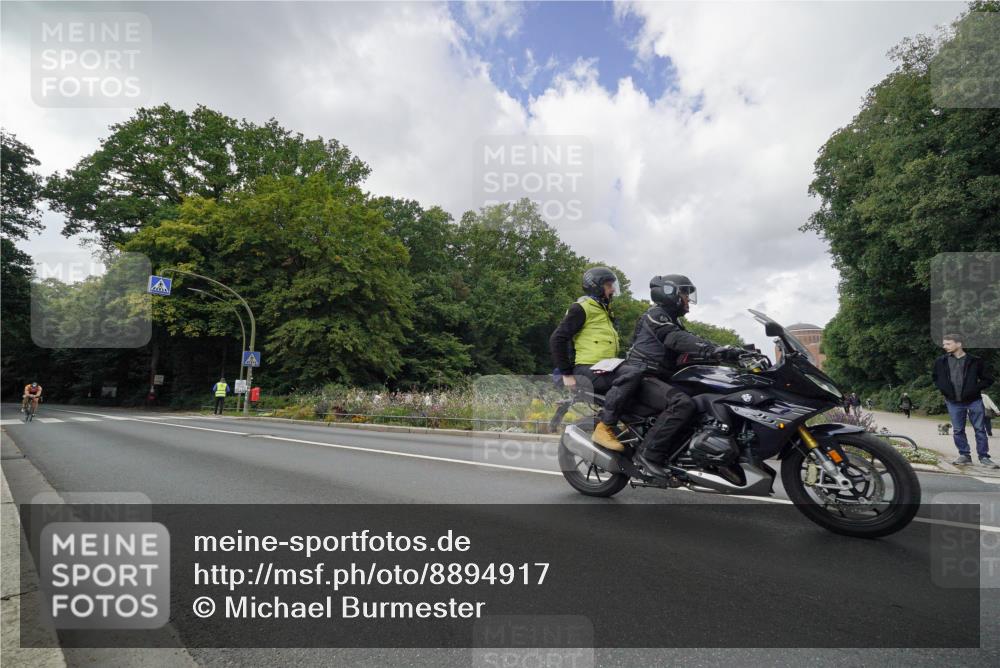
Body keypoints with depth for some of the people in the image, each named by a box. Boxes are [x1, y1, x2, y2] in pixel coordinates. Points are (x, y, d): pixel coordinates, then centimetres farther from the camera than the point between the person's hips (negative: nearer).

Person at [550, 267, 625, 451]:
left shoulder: (604, 311, 25)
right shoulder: (582, 308, -4)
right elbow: (557, 339, -11)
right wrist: (566, 373, -13)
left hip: (604, 368, 9)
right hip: (588, 369, -9)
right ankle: (604, 428, -23)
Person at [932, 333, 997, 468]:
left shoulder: (974, 361, -5)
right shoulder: (940, 362, 0)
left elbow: (988, 379, 1)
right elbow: (935, 377, 16)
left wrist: (974, 389, -10)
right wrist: (943, 389, 3)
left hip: (974, 401, -2)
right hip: (954, 403, 2)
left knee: (980, 430, 4)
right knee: (958, 431, 7)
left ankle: (984, 457, 13)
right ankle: (964, 455, 18)